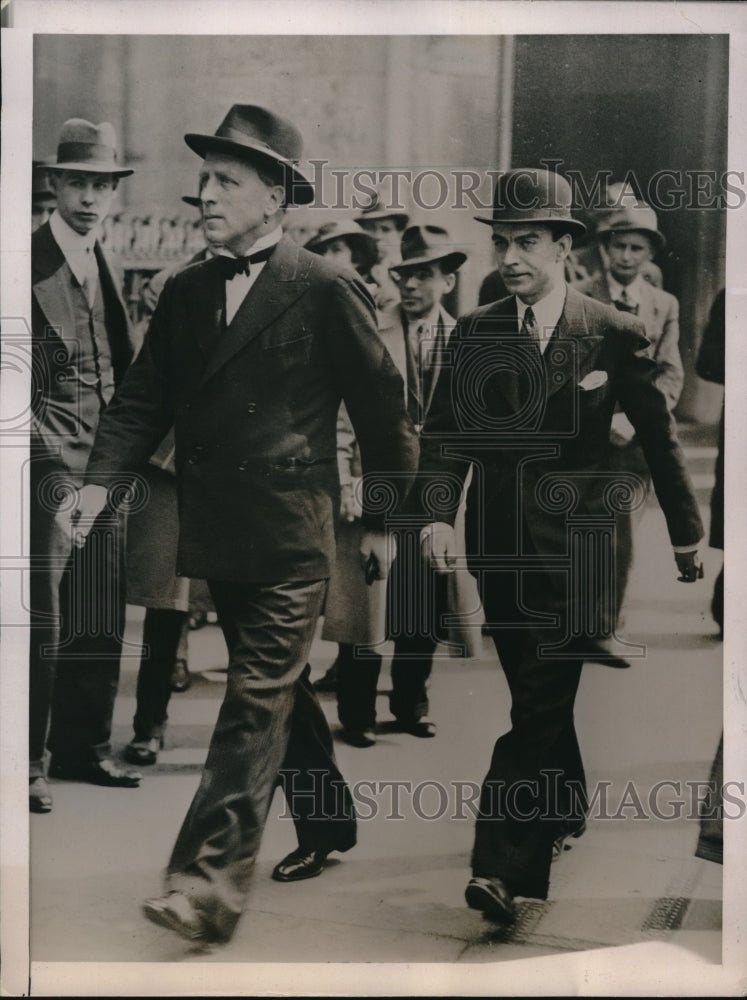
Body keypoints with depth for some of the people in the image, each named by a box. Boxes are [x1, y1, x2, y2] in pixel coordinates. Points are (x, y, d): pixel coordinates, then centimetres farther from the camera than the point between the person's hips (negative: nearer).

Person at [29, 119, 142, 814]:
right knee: (41, 621, -5)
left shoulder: (107, 269, 17)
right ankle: (29, 763, 6)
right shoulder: (28, 263, -7)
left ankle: (83, 748, 23)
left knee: (101, 620, 11)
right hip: (49, 467, -7)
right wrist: (51, 455, -16)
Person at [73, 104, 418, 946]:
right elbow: (142, 399, 9)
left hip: (289, 535, -6)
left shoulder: (327, 293, -7)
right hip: (216, 532, 6)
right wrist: (100, 480, -7)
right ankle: (328, 826, 36)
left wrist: (382, 521, 1)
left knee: (257, 700, -7)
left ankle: (207, 885, -7)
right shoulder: (184, 293, 10)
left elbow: (383, 412, -2)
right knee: (281, 688, 18)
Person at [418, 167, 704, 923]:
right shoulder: (473, 335, 5)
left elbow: (658, 436, 3)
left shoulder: (614, 335, -3)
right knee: (540, 698, 17)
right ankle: (568, 811, 39)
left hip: (573, 546, -4)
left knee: (538, 707, -10)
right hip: (498, 546, 4)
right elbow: (444, 434, 1)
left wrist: (687, 534, 9)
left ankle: (505, 867, -8)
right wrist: (436, 515, -16)